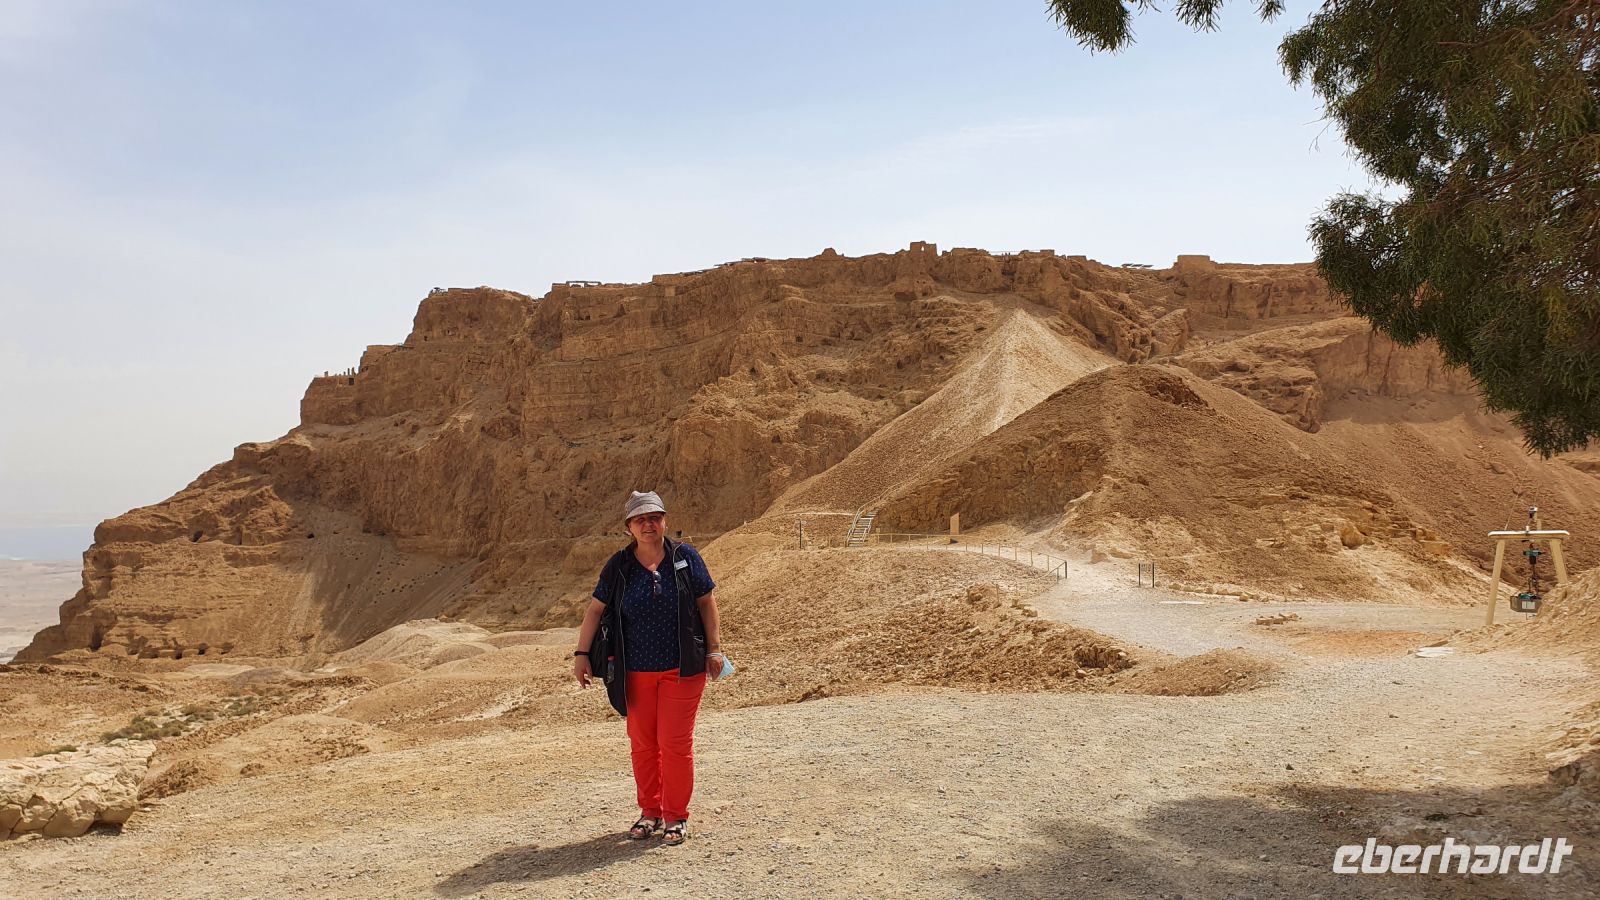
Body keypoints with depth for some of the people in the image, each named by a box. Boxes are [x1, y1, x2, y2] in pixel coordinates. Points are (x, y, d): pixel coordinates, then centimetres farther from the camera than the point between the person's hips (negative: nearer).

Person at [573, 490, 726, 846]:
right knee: (642, 743, 9)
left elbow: (707, 602, 3)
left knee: (675, 742, -2)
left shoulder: (685, 557, -1)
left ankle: (676, 816, 13)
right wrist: (582, 653, -1)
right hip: (635, 671, 2)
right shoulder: (619, 566, 1)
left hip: (681, 669, -2)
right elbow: (595, 609, 4)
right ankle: (650, 811, 25)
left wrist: (714, 649, -1)